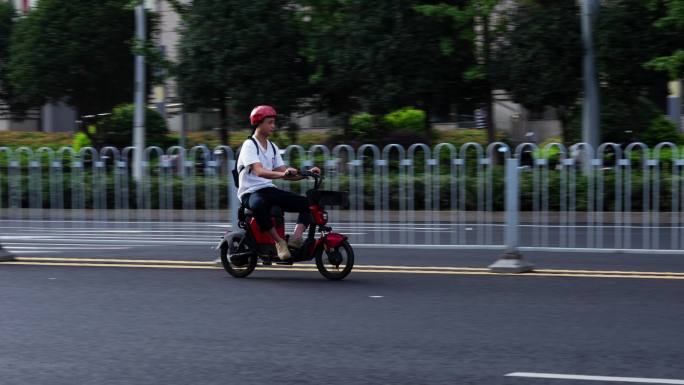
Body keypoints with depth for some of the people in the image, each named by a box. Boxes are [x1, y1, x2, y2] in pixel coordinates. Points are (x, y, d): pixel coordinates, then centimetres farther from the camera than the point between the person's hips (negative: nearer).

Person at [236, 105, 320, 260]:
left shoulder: (272, 147, 15)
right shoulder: (249, 145, -9)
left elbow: (284, 173, 10)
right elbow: (259, 171, -26)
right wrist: (282, 173, -42)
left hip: (269, 190, 8)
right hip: (251, 192, -8)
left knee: (307, 203, -7)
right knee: (259, 205, -43)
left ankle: (296, 238, -20)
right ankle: (279, 242, -32)